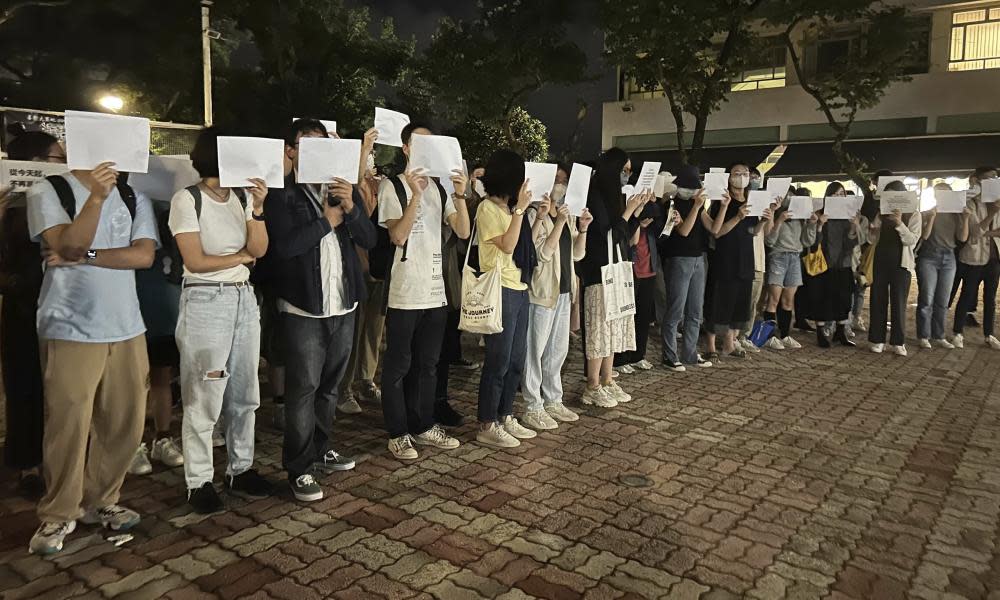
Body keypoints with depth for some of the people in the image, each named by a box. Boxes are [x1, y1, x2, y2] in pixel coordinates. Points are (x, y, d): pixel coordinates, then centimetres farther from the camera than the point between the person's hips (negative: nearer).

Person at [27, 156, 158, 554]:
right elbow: (68, 246, -16)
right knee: (68, 424, -1)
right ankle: (58, 515, 16)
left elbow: (143, 255, -4)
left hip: (126, 329, 4)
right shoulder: (48, 192, 0)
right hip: (70, 330, -4)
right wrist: (96, 197, -25)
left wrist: (85, 257, -12)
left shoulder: (134, 199, 9)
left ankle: (99, 501, 24)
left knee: (124, 423, 7)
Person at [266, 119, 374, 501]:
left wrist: (350, 208, -13)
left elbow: (369, 239, 4)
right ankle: (299, 469, 8)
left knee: (330, 385, 15)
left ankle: (321, 450, 30)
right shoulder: (281, 194, -5)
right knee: (303, 388, -2)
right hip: (304, 307, -5)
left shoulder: (344, 190, 12)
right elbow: (284, 245, -19)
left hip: (344, 304, 5)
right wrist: (327, 221, -11)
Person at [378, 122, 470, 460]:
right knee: (398, 365, 3)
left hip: (435, 290, 6)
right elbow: (398, 236, -16)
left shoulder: (440, 188, 10)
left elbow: (463, 232, 2)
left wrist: (460, 196, -11)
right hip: (404, 292, -6)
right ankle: (398, 434, 13)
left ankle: (423, 426, 26)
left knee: (428, 364, 14)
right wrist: (415, 195, -22)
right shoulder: (393, 186, -5)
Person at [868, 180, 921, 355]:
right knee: (878, 301, 3)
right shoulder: (881, 213, 7)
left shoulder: (913, 214, 0)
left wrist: (899, 224, -23)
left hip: (900, 263, -3)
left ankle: (898, 342, 6)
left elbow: (913, 240, -10)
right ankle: (877, 339, 9)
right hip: (880, 261, 3)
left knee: (898, 303, 0)